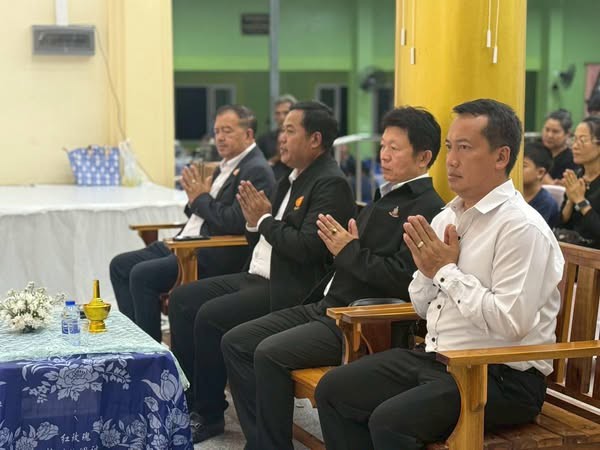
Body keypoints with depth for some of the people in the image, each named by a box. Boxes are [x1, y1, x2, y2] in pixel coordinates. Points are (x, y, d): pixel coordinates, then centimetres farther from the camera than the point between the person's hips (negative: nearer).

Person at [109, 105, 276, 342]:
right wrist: (195, 196, 0)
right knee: (120, 265, 4)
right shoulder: (227, 166, 19)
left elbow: (235, 222, -22)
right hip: (189, 247, 11)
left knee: (142, 274, -22)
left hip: (215, 257, -10)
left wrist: (201, 199, -9)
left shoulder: (256, 171, -12)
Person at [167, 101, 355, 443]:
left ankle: (209, 415, -4)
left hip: (291, 289, -10)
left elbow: (307, 248, -25)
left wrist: (266, 220, -12)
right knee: (183, 299, 5)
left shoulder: (331, 184, -14)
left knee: (210, 316, -22)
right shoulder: (294, 178, 15)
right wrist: (255, 221, -2)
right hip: (260, 277, 10)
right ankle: (186, 399, 10)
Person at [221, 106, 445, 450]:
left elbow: (404, 279, -21)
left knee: (270, 354, -26)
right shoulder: (386, 197, 20)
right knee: (235, 342, 2)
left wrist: (349, 252, -12)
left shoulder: (428, 209, -11)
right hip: (326, 306, 10)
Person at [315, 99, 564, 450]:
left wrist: (447, 271, -16)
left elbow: (511, 323, -25)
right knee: (333, 390, 5)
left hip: (501, 378, -9)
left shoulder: (521, 227, -16)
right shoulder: (448, 216, 9)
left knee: (390, 420, -27)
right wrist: (427, 268, -5)